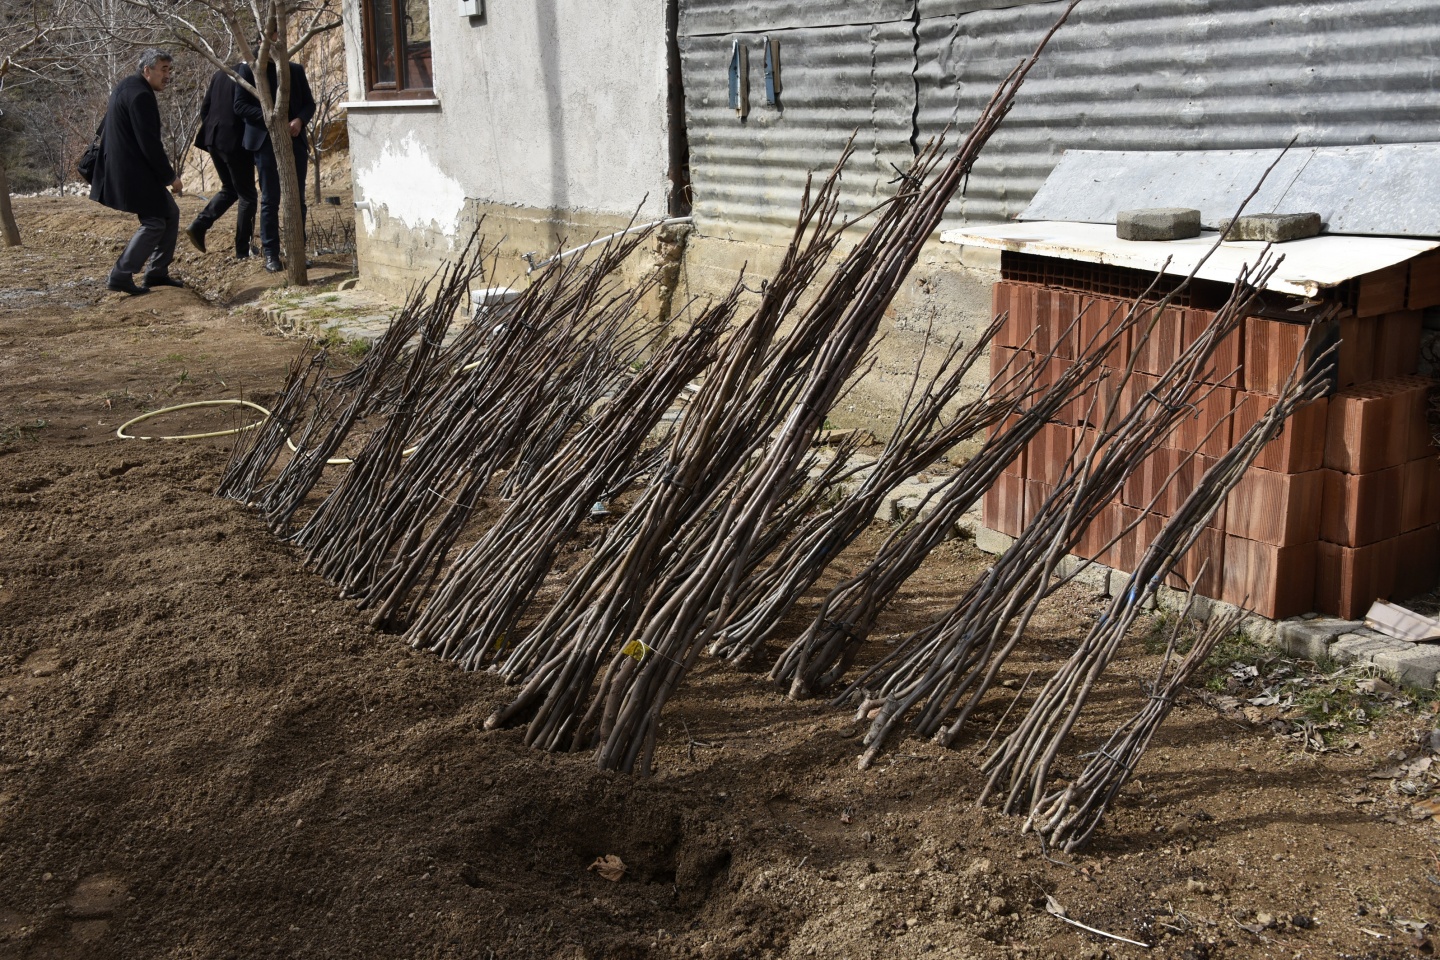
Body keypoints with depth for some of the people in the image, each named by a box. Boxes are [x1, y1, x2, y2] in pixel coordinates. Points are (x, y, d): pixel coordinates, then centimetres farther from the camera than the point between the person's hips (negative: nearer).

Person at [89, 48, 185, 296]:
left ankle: (157, 272, 19)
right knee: (154, 222, -9)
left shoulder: (127, 86, 14)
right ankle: (120, 276, -7)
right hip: (133, 172, -11)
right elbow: (150, 144, -21)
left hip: (123, 168, 11)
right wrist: (170, 177, -13)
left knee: (170, 214, 14)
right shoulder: (141, 95, -18)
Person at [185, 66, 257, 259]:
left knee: (229, 188, 23)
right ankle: (243, 250, 5)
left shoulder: (220, 74, 10)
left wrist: (210, 130, 21)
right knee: (247, 195, 4)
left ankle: (199, 225, 7)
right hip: (235, 142, -7)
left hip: (214, 139, 7)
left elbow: (205, 106, 11)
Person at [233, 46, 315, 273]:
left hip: (294, 140, 3)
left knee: (298, 199, 3)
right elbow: (239, 106, -2)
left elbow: (309, 103, 13)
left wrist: (300, 120, -9)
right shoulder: (248, 69, 4)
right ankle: (271, 254, 3)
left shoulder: (296, 70, 13)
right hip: (265, 141, -3)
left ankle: (298, 250, 10)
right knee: (270, 200, -1)